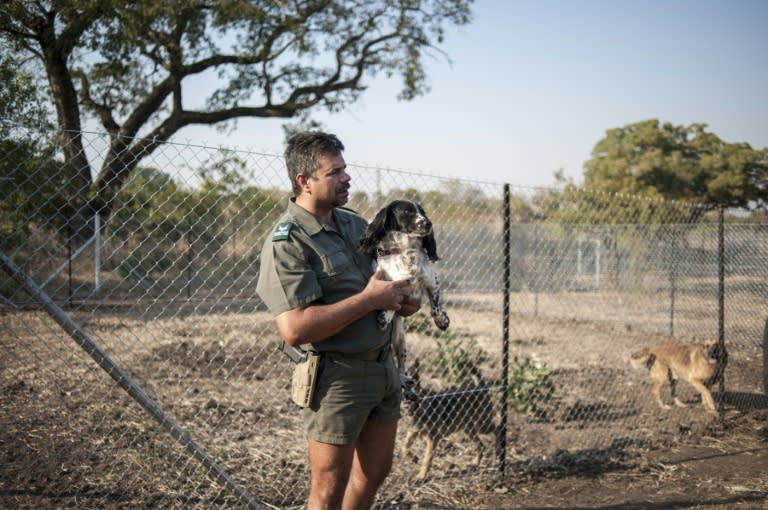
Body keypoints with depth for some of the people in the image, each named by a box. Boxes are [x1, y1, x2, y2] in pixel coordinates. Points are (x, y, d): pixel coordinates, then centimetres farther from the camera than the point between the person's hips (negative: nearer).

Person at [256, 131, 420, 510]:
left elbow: (382, 275, 23)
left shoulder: (354, 222, 8)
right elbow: (294, 330, -27)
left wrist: (399, 299, -1)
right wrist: (370, 299, -23)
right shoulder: (287, 243, -17)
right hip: (337, 375, -8)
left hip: (383, 364, 8)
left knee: (375, 471, 20)